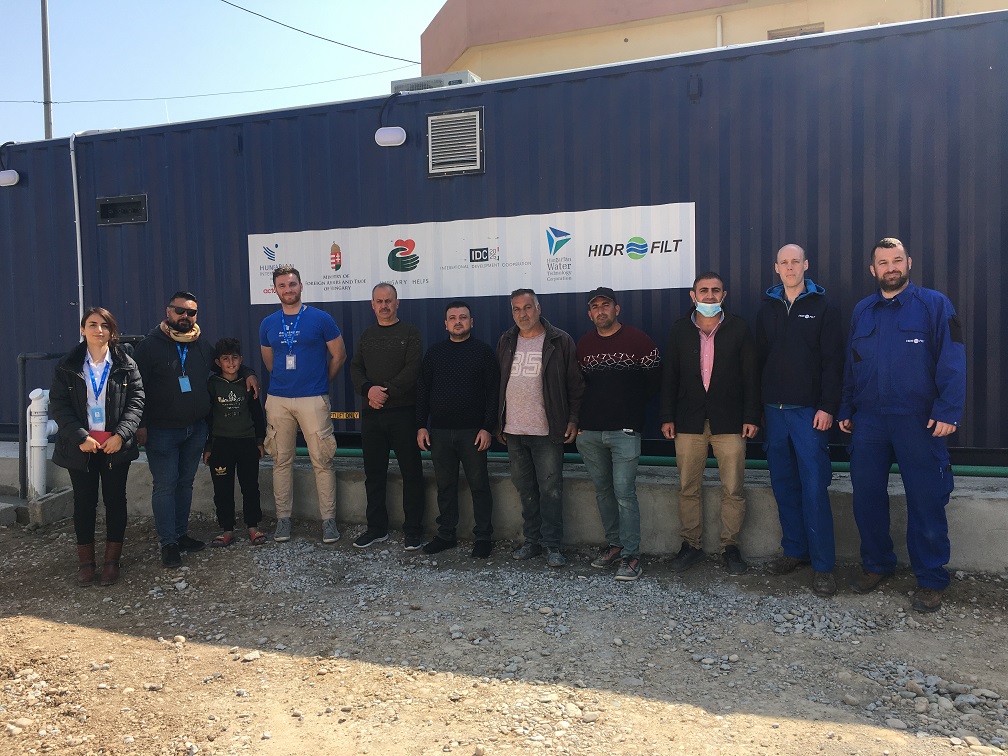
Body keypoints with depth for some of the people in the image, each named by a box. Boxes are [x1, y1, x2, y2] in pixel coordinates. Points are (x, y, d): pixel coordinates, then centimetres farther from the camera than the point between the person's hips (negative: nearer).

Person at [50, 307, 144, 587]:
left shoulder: (126, 365, 0)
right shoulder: (68, 366, 1)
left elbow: (136, 401, -3)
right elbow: (58, 404, -3)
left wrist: (121, 434, -15)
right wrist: (80, 437, -15)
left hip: (116, 445, 0)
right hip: (81, 445, 0)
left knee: (115, 500, 7)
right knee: (84, 502, 8)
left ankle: (112, 560, 19)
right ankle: (85, 561, 20)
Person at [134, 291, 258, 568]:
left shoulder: (202, 345, 9)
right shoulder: (151, 345, -7)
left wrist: (247, 373, 7)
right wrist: (140, 425, -12)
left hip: (196, 429, 5)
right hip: (162, 431, -5)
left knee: (185, 483, 14)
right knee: (165, 486, -3)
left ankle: (181, 534, 25)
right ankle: (168, 543, 5)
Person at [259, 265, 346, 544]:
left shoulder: (320, 319, -2)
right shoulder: (268, 324, 8)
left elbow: (339, 356, 5)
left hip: (313, 399, -3)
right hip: (277, 399, 3)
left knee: (322, 460, -2)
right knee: (281, 460, 8)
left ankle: (328, 519, 6)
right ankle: (283, 517, 18)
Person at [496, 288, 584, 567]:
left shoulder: (560, 341, -3)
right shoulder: (506, 342, 11)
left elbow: (575, 385, -1)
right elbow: (498, 384, 16)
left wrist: (572, 420, -6)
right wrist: (499, 424, 13)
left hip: (547, 431, -4)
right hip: (513, 430, 5)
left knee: (550, 489, -2)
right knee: (525, 489, 11)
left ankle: (552, 545, 8)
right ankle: (532, 541, 22)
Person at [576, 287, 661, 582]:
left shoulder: (638, 340, -3)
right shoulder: (583, 344, 11)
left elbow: (654, 380, 1)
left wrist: (633, 407, 3)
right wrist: (580, 418, 11)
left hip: (624, 430, -5)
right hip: (589, 431, 5)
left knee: (624, 493, -8)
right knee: (603, 490, 12)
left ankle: (631, 556, -1)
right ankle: (614, 544, 26)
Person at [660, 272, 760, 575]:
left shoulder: (738, 328, 3)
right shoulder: (679, 329, 6)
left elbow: (750, 376, 3)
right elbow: (670, 376, 8)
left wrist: (751, 417, -3)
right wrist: (667, 417, 3)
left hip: (728, 421, -1)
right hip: (689, 421, 2)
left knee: (732, 490, 1)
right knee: (687, 488, 7)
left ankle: (730, 546, 16)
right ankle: (691, 544, 20)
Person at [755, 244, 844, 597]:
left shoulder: (823, 309, 2)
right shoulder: (767, 310, 13)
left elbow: (833, 361, -4)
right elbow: (759, 359, 13)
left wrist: (827, 406, -12)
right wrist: (758, 407, 8)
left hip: (809, 410, -4)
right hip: (774, 410, 4)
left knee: (814, 487, -7)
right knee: (784, 484, 8)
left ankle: (823, 565, -1)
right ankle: (794, 550, 20)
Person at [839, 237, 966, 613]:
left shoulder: (934, 304, -1)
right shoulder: (862, 311, 12)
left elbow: (952, 360, -7)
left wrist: (948, 411, -16)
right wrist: (846, 410, 13)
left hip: (918, 422, -4)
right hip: (868, 420, 4)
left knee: (926, 501, 2)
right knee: (866, 497, 9)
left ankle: (931, 579, 16)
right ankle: (876, 564, 27)